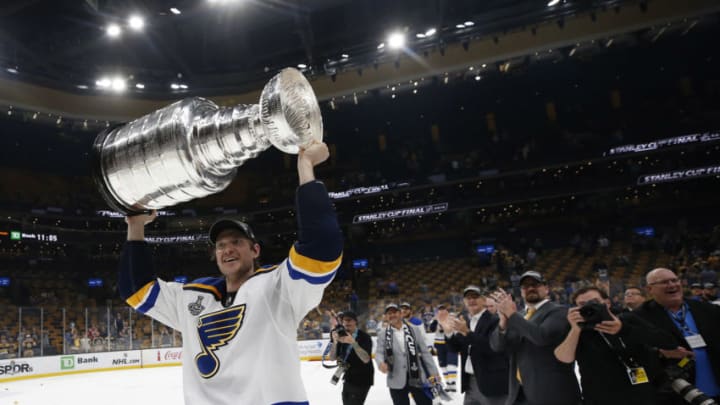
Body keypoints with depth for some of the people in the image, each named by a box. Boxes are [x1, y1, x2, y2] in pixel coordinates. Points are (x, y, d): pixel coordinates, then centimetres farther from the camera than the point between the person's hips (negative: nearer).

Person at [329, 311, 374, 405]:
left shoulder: (364, 337, -17)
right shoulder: (342, 336, 2)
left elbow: (366, 359, -29)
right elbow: (332, 357, -3)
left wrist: (353, 343, -40)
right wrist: (335, 342, -21)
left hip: (361, 380, -7)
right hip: (348, 378, 7)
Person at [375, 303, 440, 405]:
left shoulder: (414, 330, 4)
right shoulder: (383, 335, 3)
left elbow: (425, 352, 5)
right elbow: (379, 353, -5)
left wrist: (433, 373, 1)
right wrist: (381, 363, -29)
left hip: (418, 377, 0)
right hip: (397, 381, 0)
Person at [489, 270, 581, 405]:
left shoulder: (558, 311, -6)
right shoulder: (518, 317, 15)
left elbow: (543, 336, -24)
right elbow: (496, 345, 3)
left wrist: (512, 314, -17)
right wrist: (504, 321, -16)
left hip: (551, 392, -7)